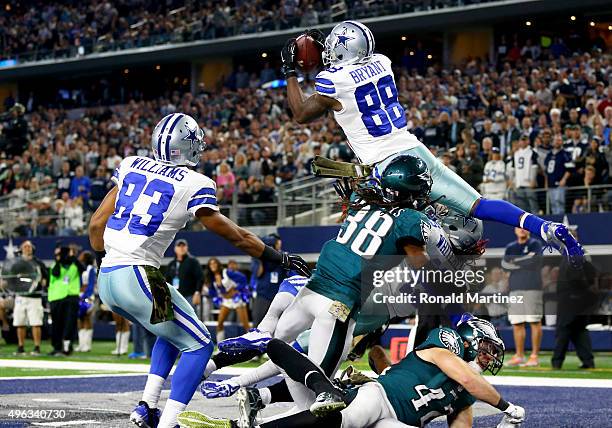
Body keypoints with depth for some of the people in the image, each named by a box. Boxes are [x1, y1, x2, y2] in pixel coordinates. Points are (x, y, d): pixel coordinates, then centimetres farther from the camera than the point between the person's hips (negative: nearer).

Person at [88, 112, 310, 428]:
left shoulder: (131, 166, 11)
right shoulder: (193, 184, -5)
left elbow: (97, 224, 14)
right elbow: (235, 236, 3)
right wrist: (281, 259, 15)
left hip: (106, 279, 7)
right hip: (136, 276, -7)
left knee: (173, 332, 26)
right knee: (198, 346, 4)